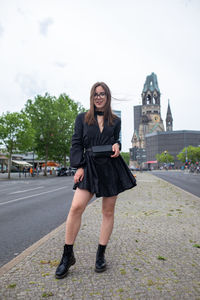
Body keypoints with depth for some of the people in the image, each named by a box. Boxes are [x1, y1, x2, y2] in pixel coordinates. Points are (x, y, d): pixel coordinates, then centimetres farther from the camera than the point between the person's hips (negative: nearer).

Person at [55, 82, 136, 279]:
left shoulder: (115, 121, 12)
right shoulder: (82, 118, 9)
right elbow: (76, 144, 5)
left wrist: (117, 146, -4)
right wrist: (79, 166, -6)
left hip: (112, 168, 2)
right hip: (90, 167, -1)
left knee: (108, 212, 6)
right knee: (76, 207, -15)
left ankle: (100, 254, 24)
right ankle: (67, 255, 5)